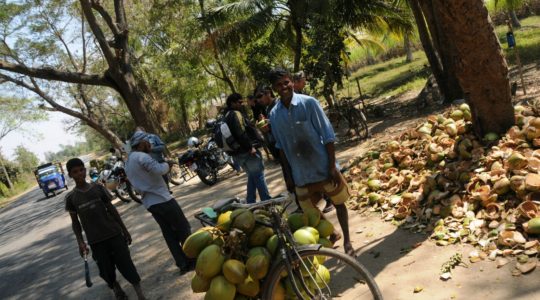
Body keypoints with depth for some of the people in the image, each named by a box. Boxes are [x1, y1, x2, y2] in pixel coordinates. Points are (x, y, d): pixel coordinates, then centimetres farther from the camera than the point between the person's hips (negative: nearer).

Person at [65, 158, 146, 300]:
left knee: (125, 263, -3)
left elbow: (112, 210, 5)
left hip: (114, 233, 0)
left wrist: (124, 230, 6)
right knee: (106, 269, 5)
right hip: (95, 240, 0)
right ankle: (115, 287, 35)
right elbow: (75, 222, 4)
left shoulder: (98, 188, 0)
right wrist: (80, 242, -7)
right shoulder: (71, 197, -2)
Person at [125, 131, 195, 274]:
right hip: (162, 199, -9)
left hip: (149, 203, 9)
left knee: (169, 234, 11)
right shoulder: (141, 156, -14)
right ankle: (194, 259, 8)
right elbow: (159, 170, -29)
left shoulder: (128, 162, 17)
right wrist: (167, 164, -7)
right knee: (184, 229, 2)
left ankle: (183, 264, 13)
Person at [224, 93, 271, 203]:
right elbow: (241, 134, -25)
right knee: (259, 176, -4)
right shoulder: (236, 114, -14)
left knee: (252, 176, 19)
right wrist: (250, 147, -22)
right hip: (246, 151, -10)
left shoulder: (227, 116, 19)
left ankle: (250, 202, 22)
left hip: (237, 153, 10)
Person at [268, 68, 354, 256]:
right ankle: (332, 233, 41)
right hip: (301, 174, 4)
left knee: (338, 203, 10)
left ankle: (346, 240, 29)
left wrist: (332, 166, -13)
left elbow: (327, 135, -11)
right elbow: (281, 147, 8)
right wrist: (288, 175, 10)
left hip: (323, 167, -4)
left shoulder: (309, 103, -13)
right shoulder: (274, 114, -2)